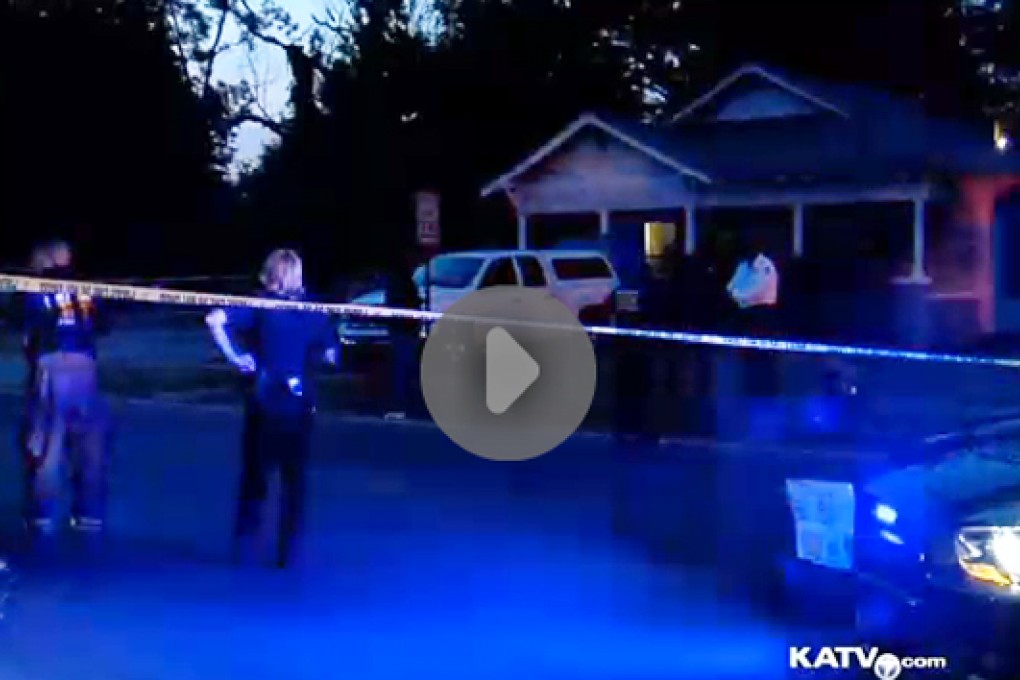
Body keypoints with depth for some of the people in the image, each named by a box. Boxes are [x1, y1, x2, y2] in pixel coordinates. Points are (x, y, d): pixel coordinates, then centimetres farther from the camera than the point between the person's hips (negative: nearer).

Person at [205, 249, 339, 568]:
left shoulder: (258, 305, -5)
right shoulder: (313, 310, -2)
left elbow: (214, 320, -18)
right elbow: (331, 356, 3)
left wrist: (234, 356, -10)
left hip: (263, 398, 0)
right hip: (299, 401, 0)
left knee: (254, 472, 12)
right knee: (294, 477, 9)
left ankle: (245, 543, 15)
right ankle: (287, 551, 12)